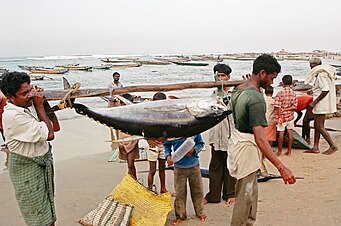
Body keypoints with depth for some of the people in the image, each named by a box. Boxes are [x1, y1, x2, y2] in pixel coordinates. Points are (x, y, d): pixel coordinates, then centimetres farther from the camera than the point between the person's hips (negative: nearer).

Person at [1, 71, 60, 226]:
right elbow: (49, 135, -25)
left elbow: (55, 127, 3)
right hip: (27, 167, -7)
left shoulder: (29, 105, -2)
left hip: (43, 161, 8)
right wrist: (40, 106, -17)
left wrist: (44, 102, -7)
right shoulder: (13, 116, -25)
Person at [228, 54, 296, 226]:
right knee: (245, 196, 5)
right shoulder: (256, 98, -28)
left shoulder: (238, 89, 1)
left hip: (237, 139, 10)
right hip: (247, 147, -10)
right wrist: (281, 167, -37)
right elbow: (260, 138, -35)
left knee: (251, 191, 23)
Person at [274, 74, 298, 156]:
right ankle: (289, 151, 14)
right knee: (290, 133, 9)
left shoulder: (280, 93, -13)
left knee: (281, 134, 2)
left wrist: (279, 117, -14)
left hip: (282, 116, -3)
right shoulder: (293, 93, 0)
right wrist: (286, 109, -7)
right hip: (290, 116, 4)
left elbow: (278, 107, -17)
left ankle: (279, 152, 9)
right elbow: (294, 106, -4)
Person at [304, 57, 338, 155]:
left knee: (319, 126, -6)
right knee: (316, 125, 13)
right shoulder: (323, 73, 15)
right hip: (321, 104, 11)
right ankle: (315, 147, 18)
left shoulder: (321, 74, -17)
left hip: (321, 103, -11)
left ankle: (333, 146, -1)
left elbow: (325, 90, -26)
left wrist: (314, 102, -23)